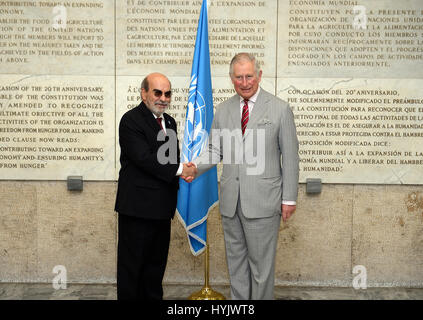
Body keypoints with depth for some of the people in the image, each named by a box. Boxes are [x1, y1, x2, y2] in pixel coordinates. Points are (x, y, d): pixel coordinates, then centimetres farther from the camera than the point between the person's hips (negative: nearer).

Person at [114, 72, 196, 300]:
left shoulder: (170, 122, 16)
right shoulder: (131, 120, -11)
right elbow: (144, 158, -21)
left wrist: (185, 171, 2)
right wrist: (180, 170, -17)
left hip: (162, 207, 8)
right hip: (137, 206, -8)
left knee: (156, 263, 17)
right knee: (131, 264, 2)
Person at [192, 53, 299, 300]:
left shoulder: (280, 109, -3)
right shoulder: (223, 110, 9)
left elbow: (290, 157, -3)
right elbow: (215, 149, 12)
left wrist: (289, 198, -5)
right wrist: (196, 166, -8)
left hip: (262, 201, -4)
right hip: (230, 201, 5)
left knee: (261, 263, 4)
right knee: (235, 260, 15)